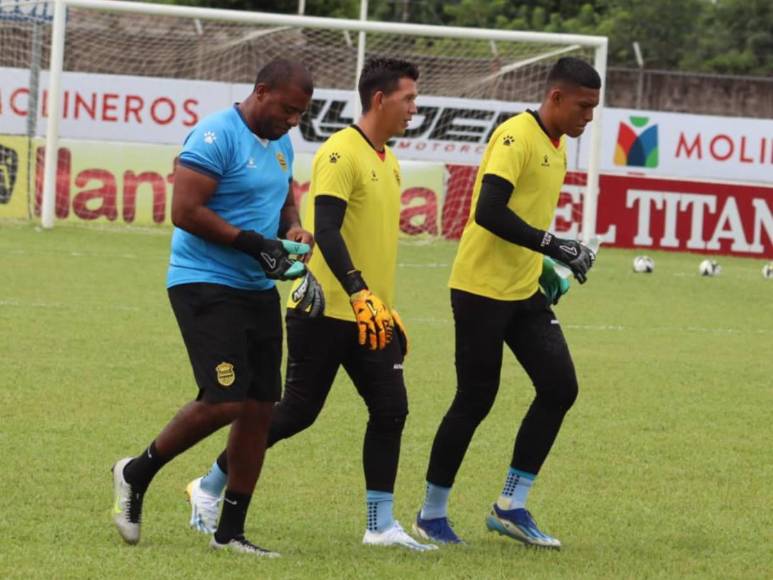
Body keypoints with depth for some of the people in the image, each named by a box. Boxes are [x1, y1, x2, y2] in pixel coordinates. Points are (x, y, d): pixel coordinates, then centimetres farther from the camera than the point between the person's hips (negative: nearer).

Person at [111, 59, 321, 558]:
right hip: (206, 286, -9)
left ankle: (231, 532, 12)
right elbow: (186, 211, -20)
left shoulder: (280, 144, 14)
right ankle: (136, 474, 6)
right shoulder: (216, 136, -14)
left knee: (260, 408, 4)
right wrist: (254, 243, -21)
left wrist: (293, 230, 5)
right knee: (223, 401, -17)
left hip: (258, 290, 9)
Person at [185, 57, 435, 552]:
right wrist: (360, 295, -33)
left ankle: (381, 524, 2)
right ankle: (210, 487, 15)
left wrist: (387, 308, 24)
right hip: (327, 311, -8)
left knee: (391, 409, -3)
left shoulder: (388, 162, 14)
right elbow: (326, 230, -24)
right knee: (298, 412, -2)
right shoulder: (341, 153, -14)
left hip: (371, 313, 8)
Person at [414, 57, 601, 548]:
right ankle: (432, 515, 11)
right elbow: (489, 212, -26)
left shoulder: (558, 146, 13)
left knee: (560, 386, -1)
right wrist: (553, 246, -28)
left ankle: (511, 507, 7)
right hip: (482, 288, -9)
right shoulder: (517, 136, -16)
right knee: (476, 401, -3)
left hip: (524, 291, 9)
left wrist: (547, 268, 15)